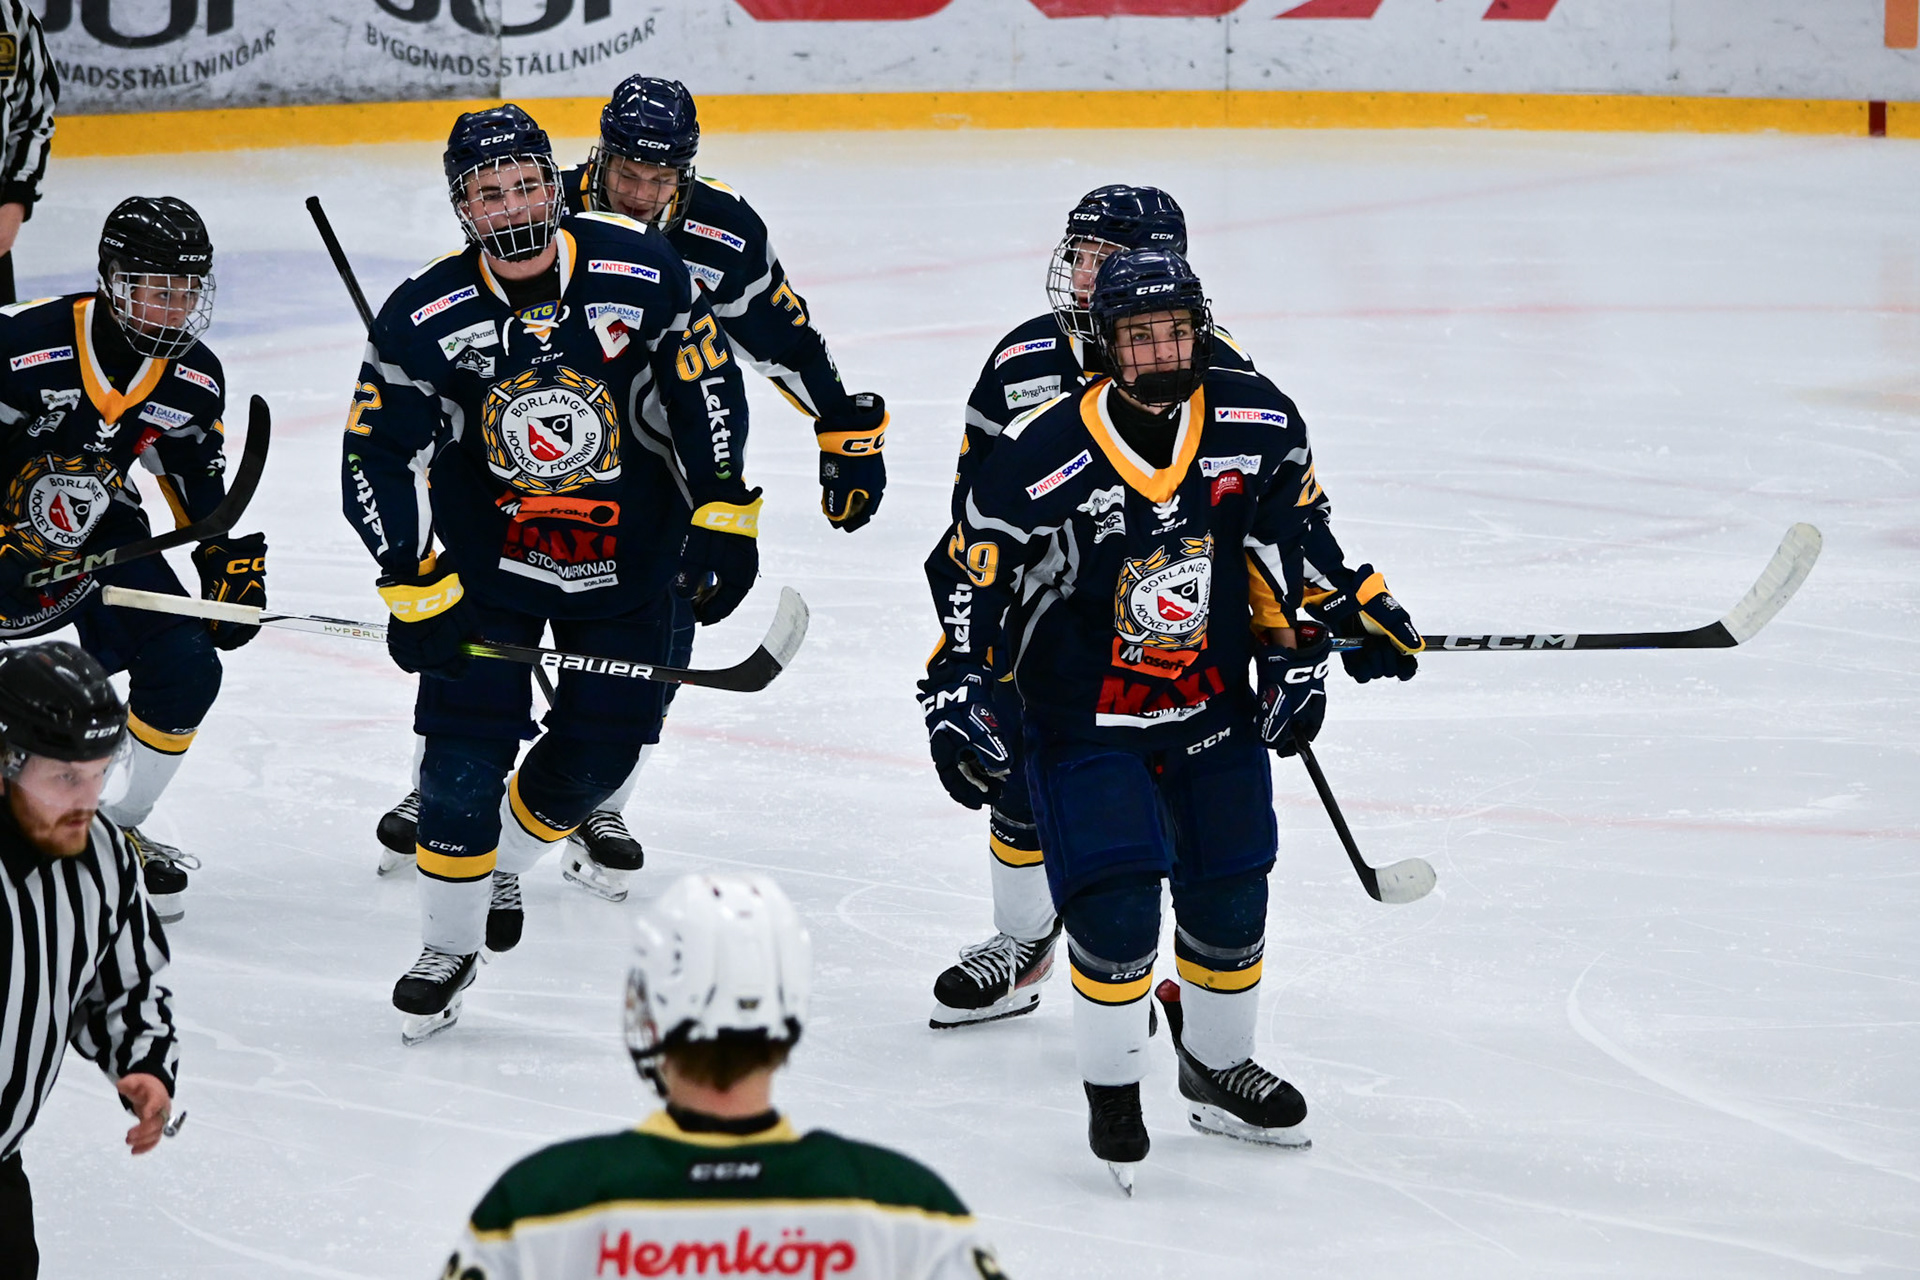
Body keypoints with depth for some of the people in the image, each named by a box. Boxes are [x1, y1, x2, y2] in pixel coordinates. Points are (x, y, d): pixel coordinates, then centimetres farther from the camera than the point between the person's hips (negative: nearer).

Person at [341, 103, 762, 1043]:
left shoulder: (639, 272, -17)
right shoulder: (424, 319, -17)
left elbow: (707, 385, -4)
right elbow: (376, 461, -11)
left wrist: (722, 515, -7)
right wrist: (414, 587, -17)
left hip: (629, 558, 1)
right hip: (486, 551, -1)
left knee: (599, 753, 3)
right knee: (466, 747, -9)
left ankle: (502, 865, 33)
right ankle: (449, 944, 10)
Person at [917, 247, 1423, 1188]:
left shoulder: (1257, 423, -9)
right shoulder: (1043, 460, -22)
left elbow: (1287, 536, 8)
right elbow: (972, 575, -12)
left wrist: (1297, 645, 7)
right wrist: (955, 688, -17)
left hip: (1216, 711, 4)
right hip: (1084, 717, -4)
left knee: (1230, 897, 12)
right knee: (1116, 898, -15)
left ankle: (1218, 1068, 37)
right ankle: (1112, 1087, 7)